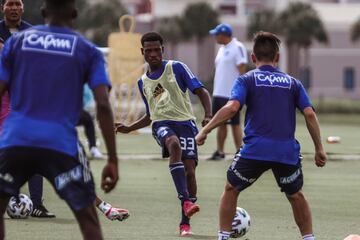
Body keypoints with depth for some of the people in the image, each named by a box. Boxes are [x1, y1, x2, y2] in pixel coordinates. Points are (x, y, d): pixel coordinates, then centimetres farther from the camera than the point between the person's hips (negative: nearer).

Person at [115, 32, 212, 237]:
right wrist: (129, 129, 20)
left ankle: (185, 223, 1)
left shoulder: (176, 68, 6)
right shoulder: (143, 82, 20)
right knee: (174, 144, -36)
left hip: (185, 122, -1)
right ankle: (186, 201, -46)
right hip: (162, 123, 1)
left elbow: (201, 92, 1)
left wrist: (208, 116, -14)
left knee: (189, 171, -14)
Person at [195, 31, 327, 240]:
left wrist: (205, 131, -5)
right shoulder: (293, 83, 14)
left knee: (231, 189, 19)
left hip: (255, 150, -2)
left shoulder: (247, 80, 7)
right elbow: (309, 114, 4)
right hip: (288, 151, 2)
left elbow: (232, 107, -9)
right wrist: (319, 149, 8)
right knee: (296, 195, 23)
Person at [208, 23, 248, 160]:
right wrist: (216, 90, 19)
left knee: (235, 124, -5)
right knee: (221, 123, 10)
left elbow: (242, 70, -16)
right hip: (219, 93, 9)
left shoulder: (237, 48, -12)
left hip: (231, 94, -9)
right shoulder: (222, 49, 16)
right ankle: (220, 152, 15)